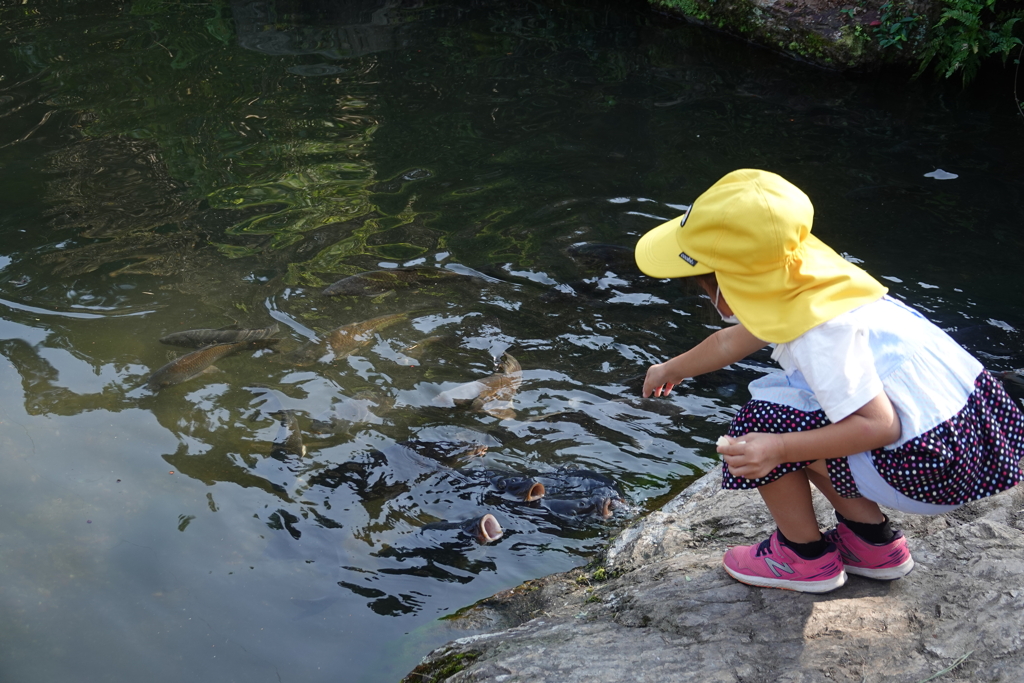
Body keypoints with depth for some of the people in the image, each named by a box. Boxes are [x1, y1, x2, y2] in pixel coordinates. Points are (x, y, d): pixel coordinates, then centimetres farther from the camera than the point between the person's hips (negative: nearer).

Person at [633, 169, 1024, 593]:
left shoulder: (818, 333, -27)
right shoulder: (796, 279, 2)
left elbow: (879, 427, -29)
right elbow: (732, 340, 21)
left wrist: (777, 450, -33)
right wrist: (674, 368, 37)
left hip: (934, 465, -10)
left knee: (761, 427, -9)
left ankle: (805, 557, 11)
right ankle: (871, 540, 23)